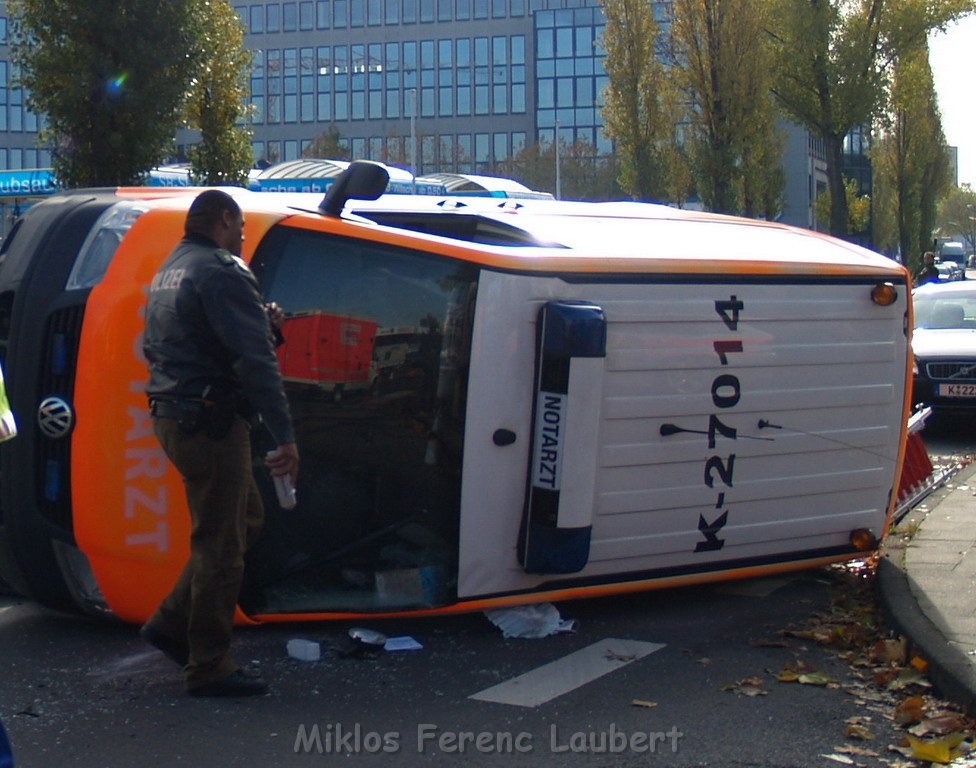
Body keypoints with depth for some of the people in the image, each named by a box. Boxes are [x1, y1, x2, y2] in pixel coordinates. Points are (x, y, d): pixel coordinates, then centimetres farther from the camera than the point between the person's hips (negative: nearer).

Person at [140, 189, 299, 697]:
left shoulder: (169, 271, 17)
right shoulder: (221, 272, -14)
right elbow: (254, 360, -22)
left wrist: (260, 322, 25)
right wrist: (283, 433, -25)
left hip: (172, 419, 10)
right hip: (209, 424, -10)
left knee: (246, 518, 20)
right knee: (220, 545, -2)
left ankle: (171, 623, 20)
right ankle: (209, 669, 6)